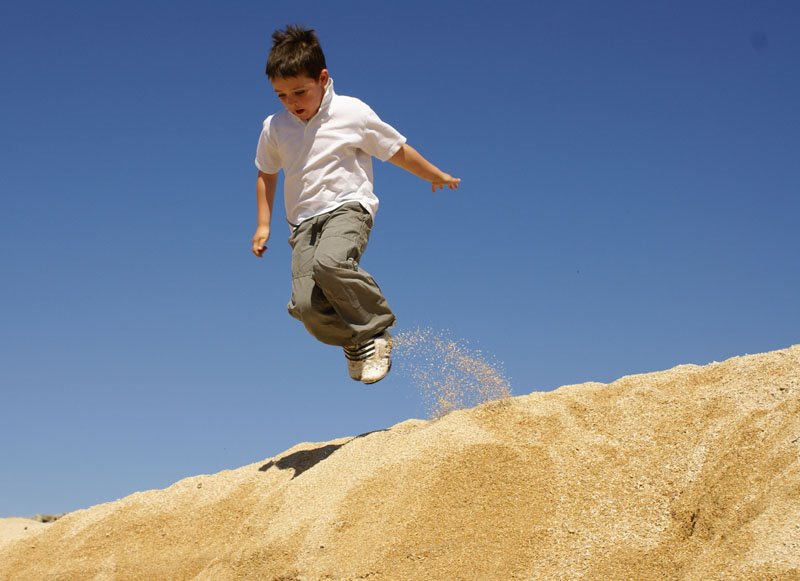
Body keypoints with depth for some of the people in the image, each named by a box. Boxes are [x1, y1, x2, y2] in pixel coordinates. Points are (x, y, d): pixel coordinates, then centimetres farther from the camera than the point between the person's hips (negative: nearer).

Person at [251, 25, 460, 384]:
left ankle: (375, 332, -16)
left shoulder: (353, 113, -3)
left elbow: (397, 151, 9)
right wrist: (263, 224, 19)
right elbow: (266, 174, 24)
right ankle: (353, 341, 10)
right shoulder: (274, 128, 6)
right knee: (305, 305, -20)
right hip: (304, 222, 4)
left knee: (329, 263, -37)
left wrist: (436, 176, 21)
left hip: (348, 208, -4)